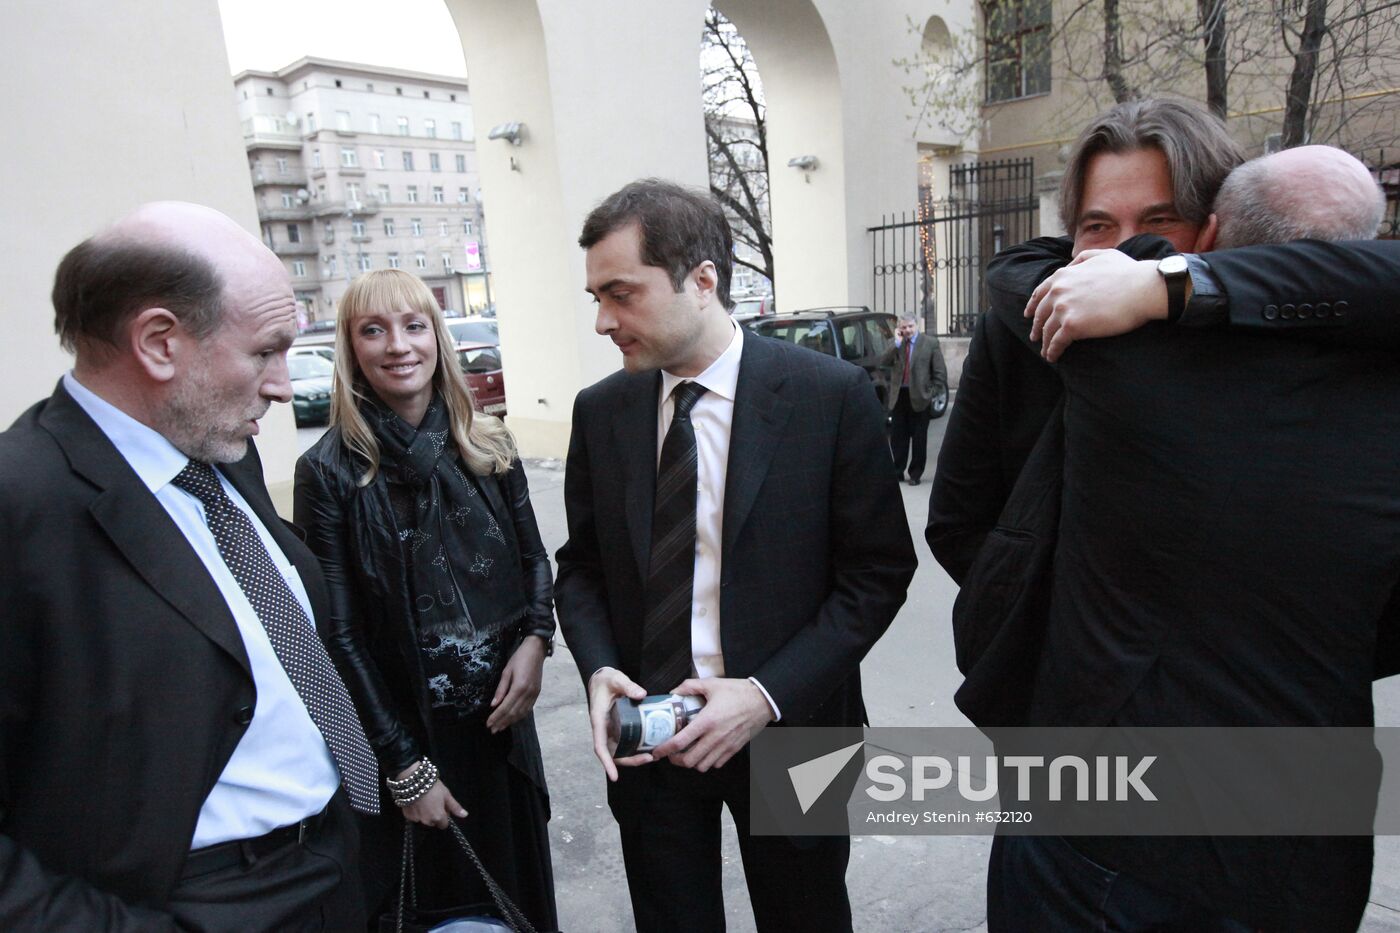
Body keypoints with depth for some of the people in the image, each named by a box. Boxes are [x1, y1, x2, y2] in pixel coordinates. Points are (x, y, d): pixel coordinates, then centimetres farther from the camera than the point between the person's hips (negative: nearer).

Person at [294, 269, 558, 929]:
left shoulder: (488, 445, -2)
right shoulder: (329, 471, -12)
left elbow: (534, 558, 8)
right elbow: (341, 633, -11)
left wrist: (536, 639, -12)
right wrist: (405, 765, -9)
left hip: (503, 717, 3)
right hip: (408, 732, -3)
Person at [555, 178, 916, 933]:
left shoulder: (831, 395, -14)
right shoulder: (600, 410, -3)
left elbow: (878, 571, -10)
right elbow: (581, 565, 7)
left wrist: (768, 694, -18)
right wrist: (598, 667, -11)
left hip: (788, 729, -2)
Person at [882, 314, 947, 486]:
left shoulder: (930, 343, 0)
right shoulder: (896, 345, 10)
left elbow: (940, 371, -1)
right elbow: (886, 362, -7)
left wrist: (933, 393, -6)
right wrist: (897, 343, -11)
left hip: (919, 397, -3)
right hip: (898, 396, 3)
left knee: (919, 438, 3)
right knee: (897, 437, 9)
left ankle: (915, 474, 12)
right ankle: (897, 470, 21)